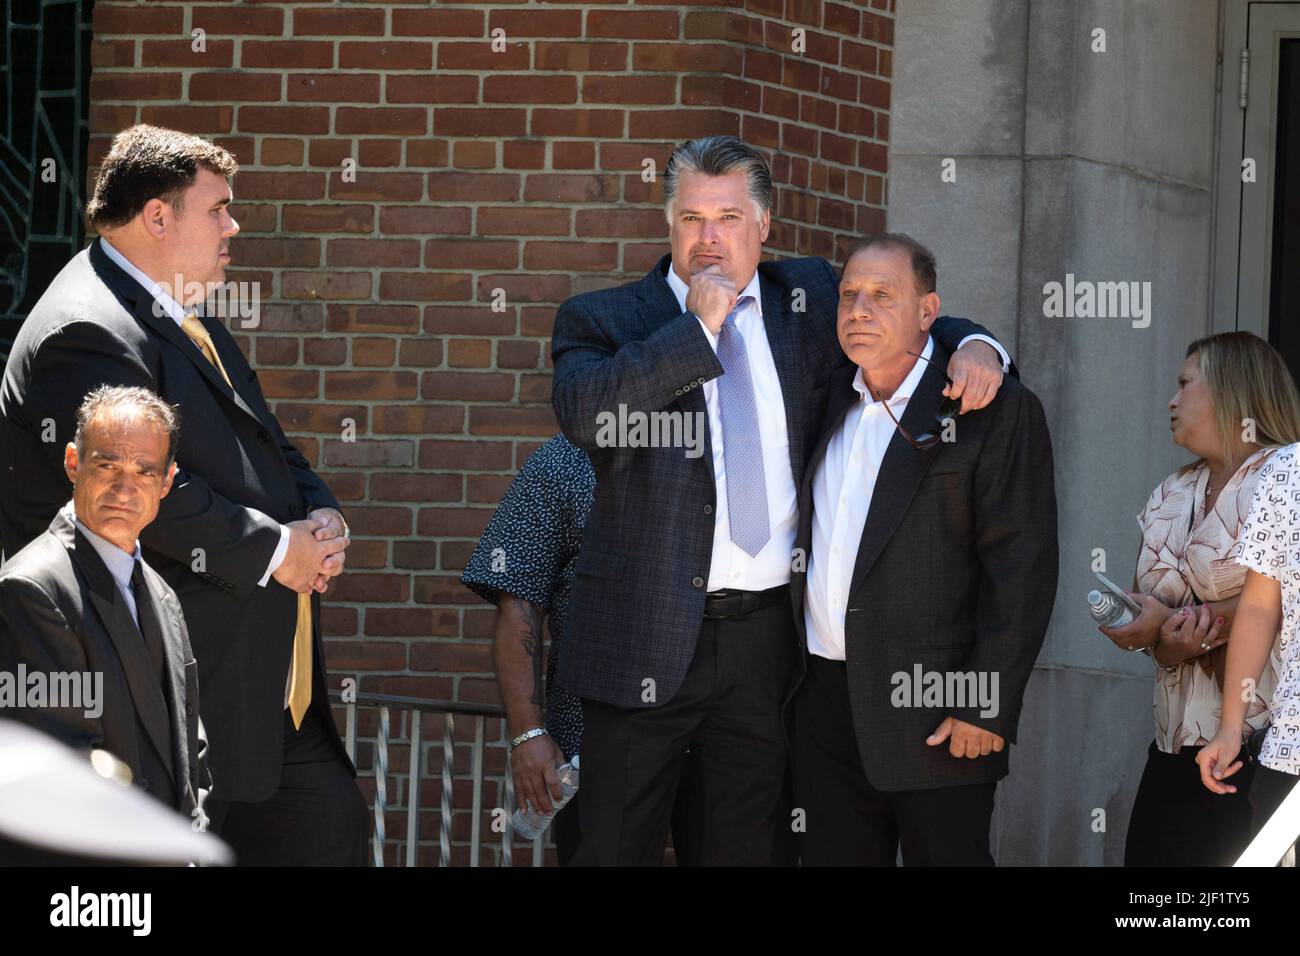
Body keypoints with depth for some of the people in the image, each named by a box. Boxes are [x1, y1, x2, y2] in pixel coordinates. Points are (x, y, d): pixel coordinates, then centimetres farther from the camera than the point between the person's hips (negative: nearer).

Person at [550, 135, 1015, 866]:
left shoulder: (811, 302, 11)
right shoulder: (604, 320, 1)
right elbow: (584, 413, -18)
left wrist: (974, 348, 3)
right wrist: (698, 328, -14)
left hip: (770, 634, 3)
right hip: (649, 638, -3)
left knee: (754, 847, 8)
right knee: (616, 847, 0)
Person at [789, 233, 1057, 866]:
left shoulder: (997, 412, -6)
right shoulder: (829, 401, 14)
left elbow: (1021, 569, -11)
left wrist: (986, 706, -17)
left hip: (936, 717, -6)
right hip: (826, 700, 6)